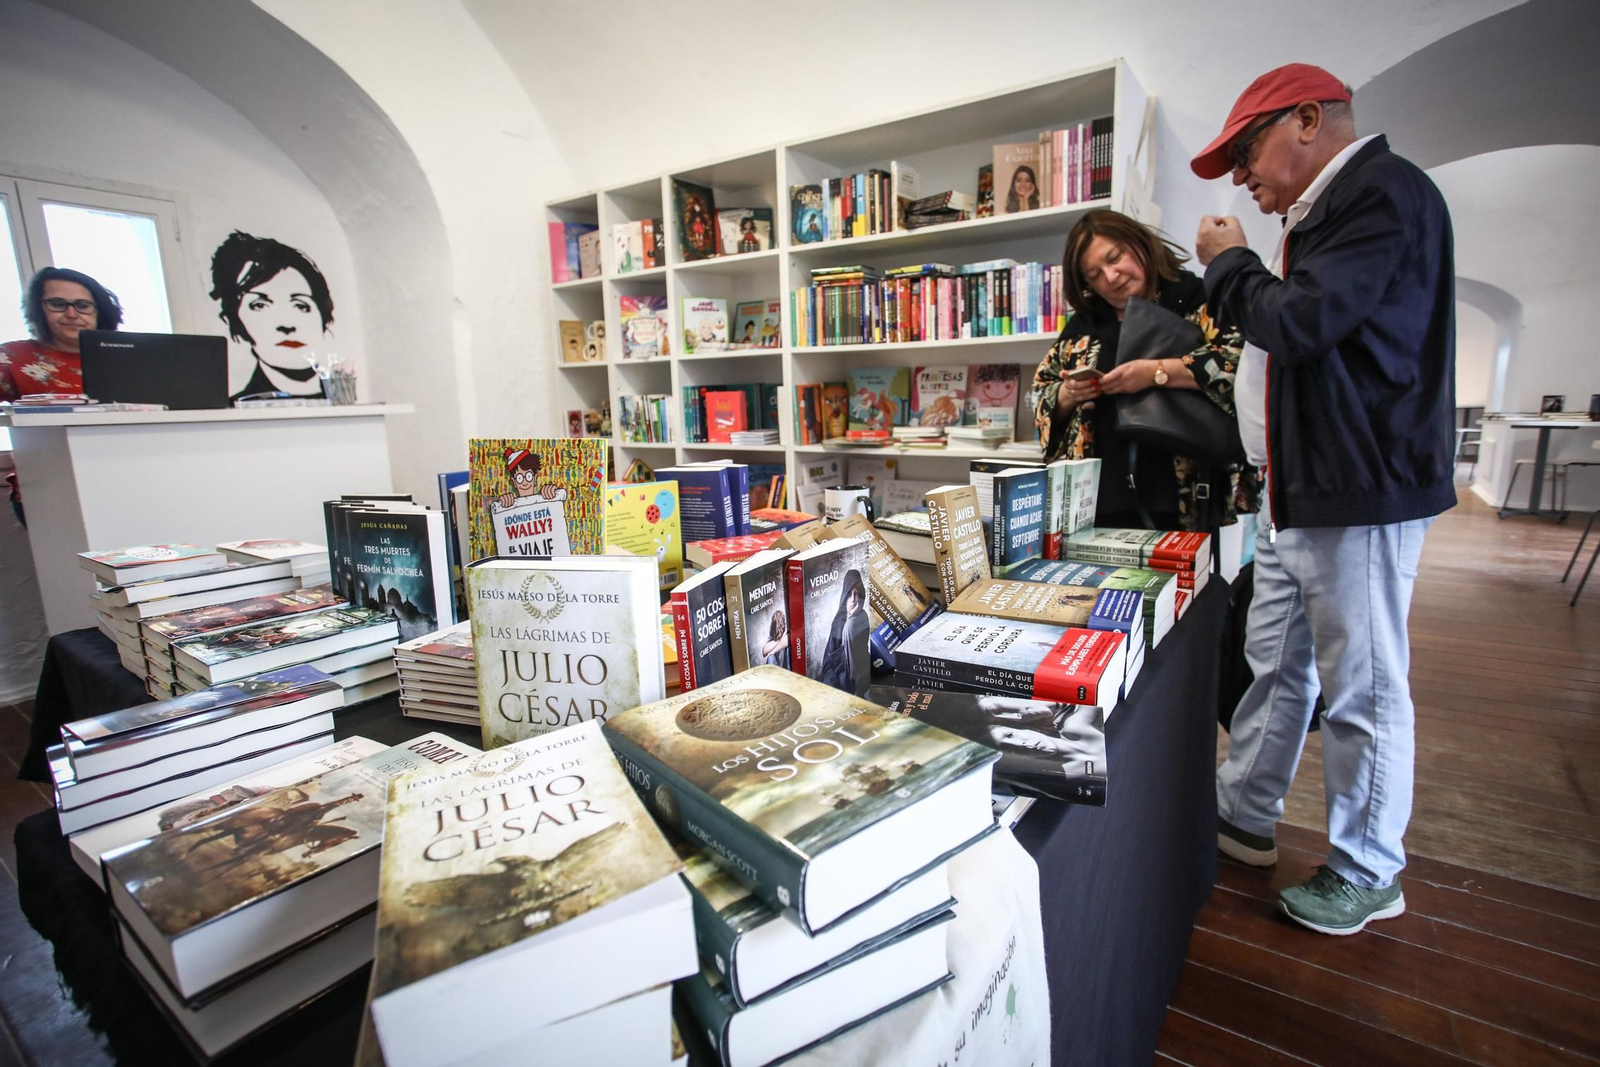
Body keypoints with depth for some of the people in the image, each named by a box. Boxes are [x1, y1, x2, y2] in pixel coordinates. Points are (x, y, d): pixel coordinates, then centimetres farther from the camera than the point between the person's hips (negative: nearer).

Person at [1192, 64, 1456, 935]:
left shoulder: (1383, 192, -11)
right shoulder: (1322, 214, 17)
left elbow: (1300, 323, -21)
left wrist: (1228, 262, -5)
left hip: (1359, 495, -10)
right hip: (1296, 494, 10)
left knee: (1362, 692, 3)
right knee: (1275, 665, 17)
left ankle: (1368, 876, 21)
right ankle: (1243, 818, 32)